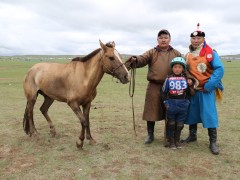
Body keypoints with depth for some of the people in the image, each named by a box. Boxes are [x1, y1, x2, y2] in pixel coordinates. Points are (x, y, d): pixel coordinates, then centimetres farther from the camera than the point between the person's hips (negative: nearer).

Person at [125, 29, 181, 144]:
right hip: (154, 87, -1)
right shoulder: (152, 52, 3)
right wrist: (134, 61, -36)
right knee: (151, 111, 4)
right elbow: (141, 59, -14)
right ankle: (150, 134, 22)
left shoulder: (176, 54, 9)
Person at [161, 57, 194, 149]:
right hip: (171, 104, -1)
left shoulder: (186, 79, 1)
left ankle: (177, 140, 29)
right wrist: (166, 102, -5)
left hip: (183, 105, 2)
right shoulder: (169, 79, -4)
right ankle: (171, 141, 22)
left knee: (180, 124, 12)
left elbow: (190, 93, 3)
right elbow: (163, 92, 1)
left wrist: (190, 85, -14)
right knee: (171, 124, 9)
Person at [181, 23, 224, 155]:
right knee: (192, 113, 12)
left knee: (209, 114, -5)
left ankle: (213, 142, 4)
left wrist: (208, 86, -18)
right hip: (192, 89, 5)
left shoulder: (211, 53, -7)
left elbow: (219, 70, -14)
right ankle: (192, 136, 29)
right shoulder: (188, 55, 8)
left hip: (207, 89, -4)